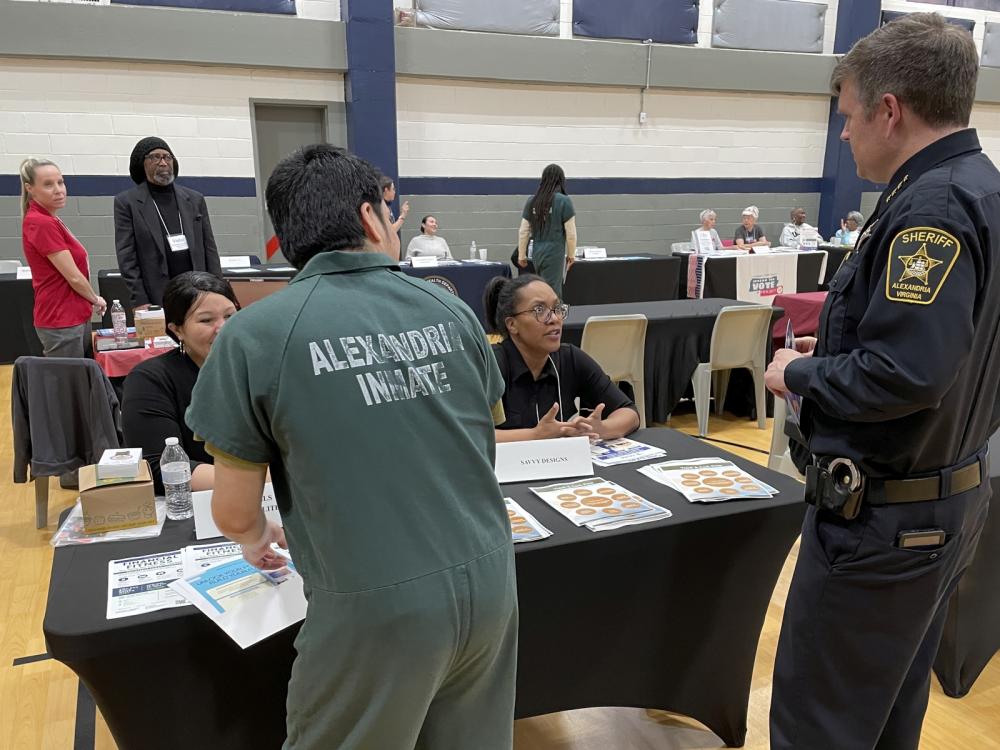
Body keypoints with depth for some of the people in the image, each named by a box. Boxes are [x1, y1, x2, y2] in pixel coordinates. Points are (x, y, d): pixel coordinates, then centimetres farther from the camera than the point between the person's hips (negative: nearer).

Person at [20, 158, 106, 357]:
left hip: (75, 316, 10)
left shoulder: (47, 220, 11)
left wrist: (90, 301, 11)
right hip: (62, 322, -10)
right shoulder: (41, 223, -18)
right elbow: (73, 277, -17)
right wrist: (96, 299, 0)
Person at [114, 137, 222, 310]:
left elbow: (209, 249, 12)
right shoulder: (127, 202, 5)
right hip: (156, 300, -2)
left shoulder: (195, 199, 13)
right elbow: (126, 257, -1)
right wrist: (139, 301, -10)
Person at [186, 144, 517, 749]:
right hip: (487, 581, 4)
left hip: (376, 606, -4)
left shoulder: (255, 335, -10)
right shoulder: (451, 310, 1)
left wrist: (258, 542, 21)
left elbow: (235, 513, -2)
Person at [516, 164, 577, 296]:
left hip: (537, 254, 5)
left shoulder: (532, 201, 6)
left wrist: (521, 255, 16)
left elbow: (523, 232, 8)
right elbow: (570, 233, -6)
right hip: (555, 254, -5)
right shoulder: (564, 201, -7)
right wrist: (571, 255, 7)